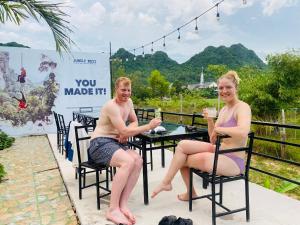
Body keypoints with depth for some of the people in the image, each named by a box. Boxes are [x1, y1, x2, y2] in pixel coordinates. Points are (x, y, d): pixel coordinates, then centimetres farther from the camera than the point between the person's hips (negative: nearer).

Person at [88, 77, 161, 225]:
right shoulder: (111, 106, -17)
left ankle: (123, 204, -16)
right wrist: (149, 126, -21)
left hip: (116, 143, 8)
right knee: (128, 162, -32)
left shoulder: (128, 102, 9)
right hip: (100, 144, -7)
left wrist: (126, 132, -5)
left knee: (138, 161, -20)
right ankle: (113, 209, -25)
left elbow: (134, 122, 18)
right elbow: (124, 131, -22)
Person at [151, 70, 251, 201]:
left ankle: (166, 182, 22)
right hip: (220, 153, 8)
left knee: (182, 159, -8)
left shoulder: (242, 107, -13)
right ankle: (190, 192, 14)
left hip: (233, 162, -8)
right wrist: (210, 121, -6)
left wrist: (218, 128, -20)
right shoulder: (224, 109, 12)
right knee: (182, 145, -2)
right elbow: (213, 139, 11)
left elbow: (243, 132, -35)